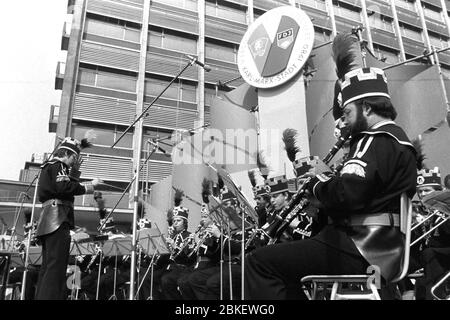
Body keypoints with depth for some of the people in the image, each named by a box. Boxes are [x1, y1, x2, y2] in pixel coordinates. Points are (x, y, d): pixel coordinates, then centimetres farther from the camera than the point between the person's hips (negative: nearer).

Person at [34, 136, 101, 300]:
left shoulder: (49, 166, 29)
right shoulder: (57, 165, -2)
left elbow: (65, 187, 27)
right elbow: (65, 188, -18)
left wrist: (75, 170, 24)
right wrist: (90, 185, -12)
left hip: (47, 223, 10)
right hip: (58, 220, -10)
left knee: (47, 268, 9)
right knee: (56, 267, -15)